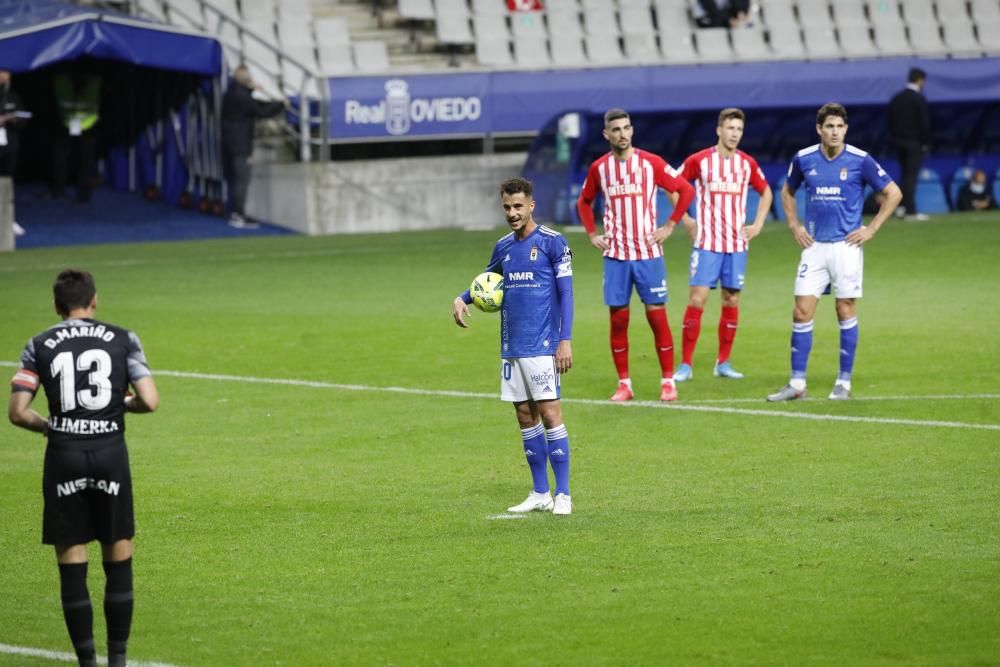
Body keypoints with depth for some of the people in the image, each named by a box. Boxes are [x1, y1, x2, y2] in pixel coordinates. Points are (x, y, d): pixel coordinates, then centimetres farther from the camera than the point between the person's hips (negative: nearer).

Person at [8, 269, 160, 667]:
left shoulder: (39, 346, 2)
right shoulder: (123, 340, 2)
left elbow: (17, 412, -3)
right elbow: (149, 401, -6)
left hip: (64, 455, 0)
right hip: (111, 453, 0)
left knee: (72, 563, 5)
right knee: (118, 558, 10)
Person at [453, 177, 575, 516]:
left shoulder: (552, 242, -6)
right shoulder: (503, 247, 12)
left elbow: (566, 293, -7)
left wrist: (565, 340, -14)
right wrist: (462, 298, 8)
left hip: (543, 345, -6)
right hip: (512, 347, 6)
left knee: (550, 414, -9)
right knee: (526, 418, 8)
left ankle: (563, 494, -7)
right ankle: (540, 494, 14)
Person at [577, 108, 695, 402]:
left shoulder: (650, 162, -3)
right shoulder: (599, 167, 5)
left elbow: (686, 190, 2)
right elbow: (584, 202, 21)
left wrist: (670, 226, -3)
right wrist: (592, 234, 9)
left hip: (648, 253, -2)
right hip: (615, 255, 2)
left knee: (657, 315, -3)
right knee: (618, 318, 2)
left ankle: (668, 382, 4)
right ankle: (624, 384, 10)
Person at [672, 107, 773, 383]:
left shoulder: (748, 164, 6)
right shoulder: (699, 160, -4)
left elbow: (766, 192, 21)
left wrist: (757, 225, 10)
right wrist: (686, 220, -1)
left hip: (737, 243, 3)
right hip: (707, 242, -3)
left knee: (732, 301, 5)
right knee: (697, 298, -10)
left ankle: (723, 362, 14)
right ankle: (685, 364, -6)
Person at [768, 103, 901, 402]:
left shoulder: (860, 160, -7)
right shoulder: (803, 159, 2)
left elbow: (893, 193, 0)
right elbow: (787, 192, 22)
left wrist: (871, 229, -4)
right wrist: (794, 226, 10)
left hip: (846, 245, -3)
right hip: (814, 246, 3)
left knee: (846, 312, 1)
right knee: (802, 311, -2)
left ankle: (844, 382, 10)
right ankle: (797, 383, 3)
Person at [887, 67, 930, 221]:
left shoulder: (896, 98, 7)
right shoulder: (919, 99, -12)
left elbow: (889, 120, 9)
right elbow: (924, 123, -14)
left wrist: (893, 138, 13)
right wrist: (925, 142, -5)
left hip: (898, 140, 6)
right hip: (914, 142, -6)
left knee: (906, 174, 15)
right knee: (911, 175, -4)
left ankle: (905, 207, 10)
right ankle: (910, 211, -3)